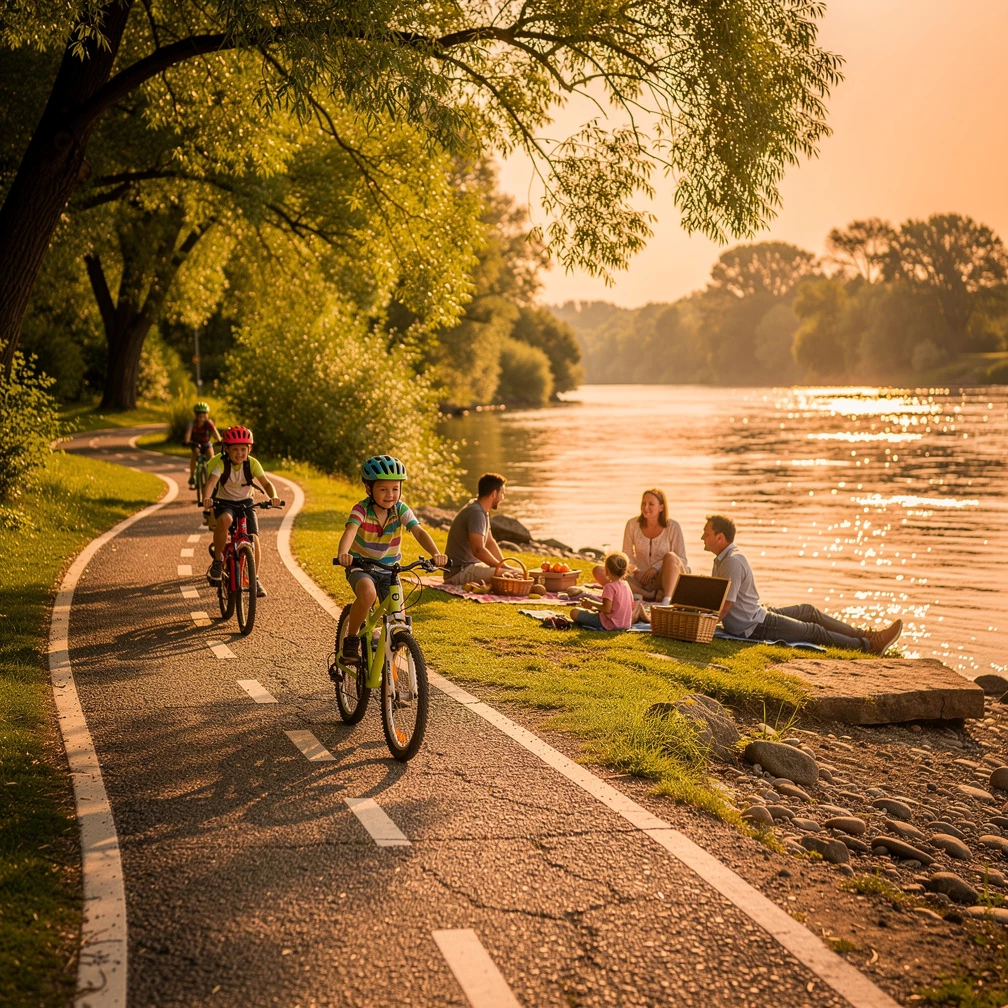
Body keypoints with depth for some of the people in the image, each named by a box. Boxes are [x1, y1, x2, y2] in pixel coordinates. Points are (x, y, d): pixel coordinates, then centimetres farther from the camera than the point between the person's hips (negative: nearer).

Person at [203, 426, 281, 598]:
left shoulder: (252, 463, -12)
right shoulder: (221, 463, -18)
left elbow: (265, 482, -20)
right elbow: (211, 482, -33)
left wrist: (273, 496, -42)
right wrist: (206, 498, -54)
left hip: (245, 503, 2)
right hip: (224, 503, -2)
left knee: (254, 539, -14)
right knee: (224, 519, -37)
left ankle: (255, 579, 3)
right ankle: (218, 560, -19)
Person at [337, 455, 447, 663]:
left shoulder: (401, 509, -11)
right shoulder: (361, 509, -18)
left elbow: (419, 532, -25)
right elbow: (350, 531, -37)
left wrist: (435, 553, -44)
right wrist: (343, 553, -58)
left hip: (389, 568, 3)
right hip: (361, 566, -3)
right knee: (368, 593, -36)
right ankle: (351, 639, -13)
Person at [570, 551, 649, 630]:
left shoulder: (609, 587, -18)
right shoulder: (626, 585, 6)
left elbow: (607, 609, -23)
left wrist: (592, 603, -9)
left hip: (610, 624, -8)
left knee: (574, 612, -10)